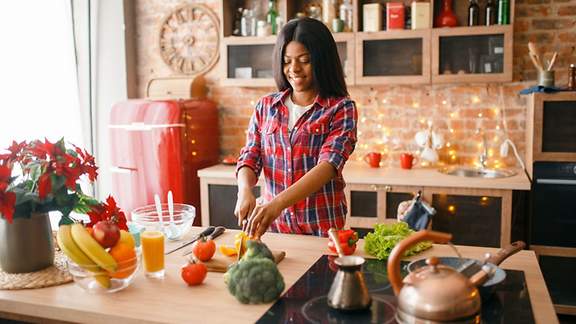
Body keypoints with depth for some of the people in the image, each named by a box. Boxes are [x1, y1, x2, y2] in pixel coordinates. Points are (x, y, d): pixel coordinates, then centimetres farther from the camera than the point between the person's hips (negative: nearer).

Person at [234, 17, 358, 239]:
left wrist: (278, 203, -28)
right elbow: (250, 158, 6)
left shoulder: (341, 109, -3)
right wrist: (245, 191, -16)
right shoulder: (266, 107, 9)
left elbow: (329, 164, -15)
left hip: (323, 228, -2)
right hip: (273, 226, 3)